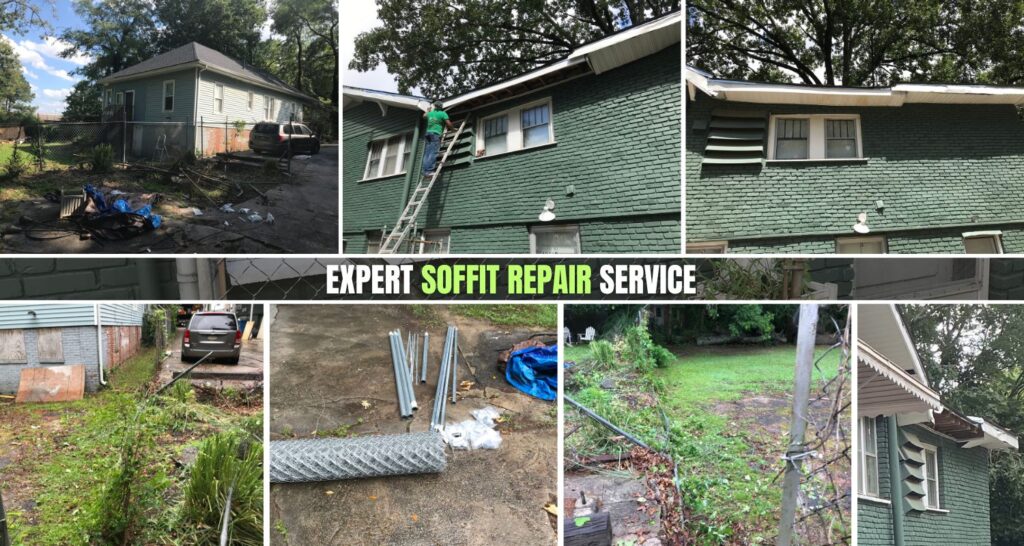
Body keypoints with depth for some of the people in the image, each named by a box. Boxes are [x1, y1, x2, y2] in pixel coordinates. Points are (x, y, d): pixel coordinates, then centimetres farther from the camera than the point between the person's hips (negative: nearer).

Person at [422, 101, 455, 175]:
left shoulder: (430, 113, 18)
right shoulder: (442, 113, 1)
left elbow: (424, 115, 41)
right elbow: (448, 124, -6)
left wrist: (429, 111, 59)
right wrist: (453, 128, 12)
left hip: (428, 133, 6)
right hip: (436, 134, -6)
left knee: (427, 153, 2)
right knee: (433, 153, -14)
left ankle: (425, 171, -6)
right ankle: (429, 170, -26)